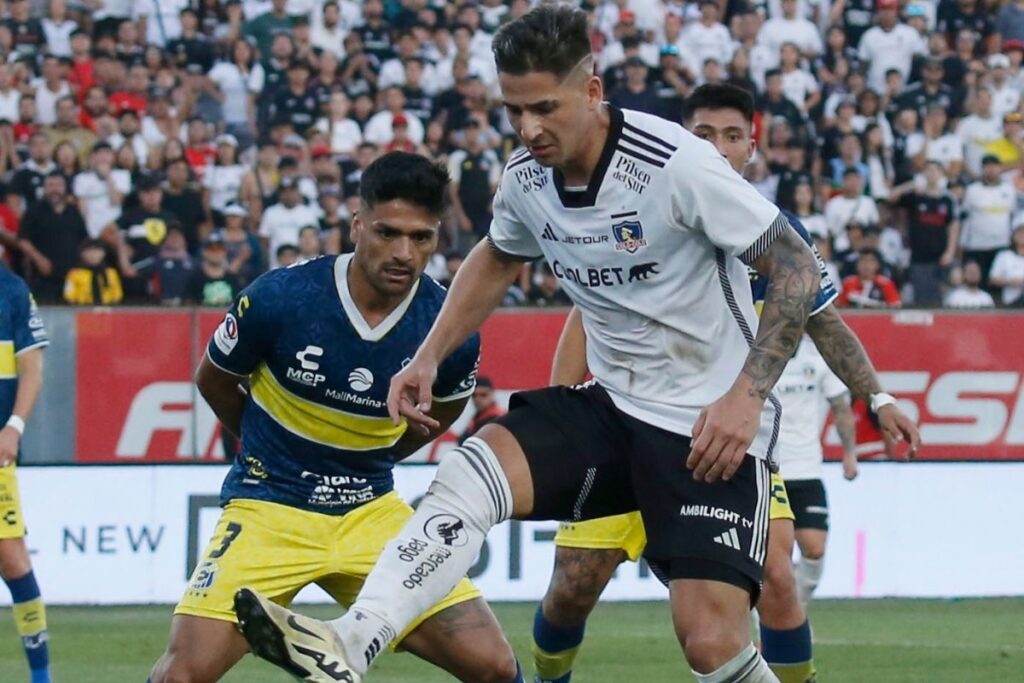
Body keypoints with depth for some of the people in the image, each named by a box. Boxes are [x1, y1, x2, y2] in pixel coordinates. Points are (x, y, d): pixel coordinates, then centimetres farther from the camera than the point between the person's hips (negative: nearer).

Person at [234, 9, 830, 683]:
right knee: (470, 472, -19)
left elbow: (798, 267, -16)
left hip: (712, 426, -6)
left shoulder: (675, 164, -21)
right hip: (612, 406, 6)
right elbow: (497, 258, 23)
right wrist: (430, 357, 12)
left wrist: (748, 395, -24)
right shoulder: (527, 178, -1)